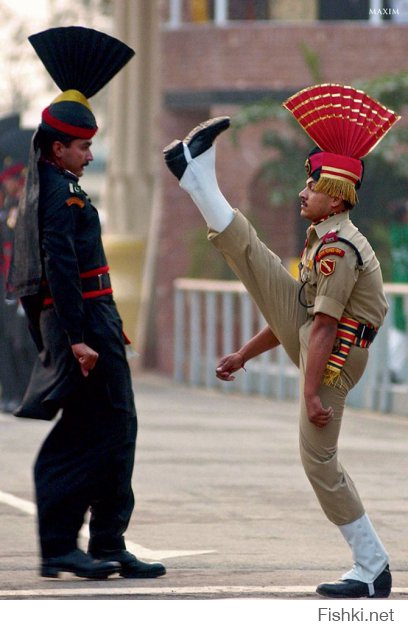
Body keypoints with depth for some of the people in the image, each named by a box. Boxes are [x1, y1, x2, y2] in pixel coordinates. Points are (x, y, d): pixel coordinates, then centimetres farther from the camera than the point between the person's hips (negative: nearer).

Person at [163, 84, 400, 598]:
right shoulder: (324, 239, 13)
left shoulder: (337, 247, -21)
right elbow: (293, 309, 22)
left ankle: (372, 569, -3)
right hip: (310, 340, 9)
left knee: (319, 461, -8)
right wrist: (244, 355, 25)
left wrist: (310, 392, -28)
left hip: (332, 359, -9)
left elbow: (323, 326, -25)